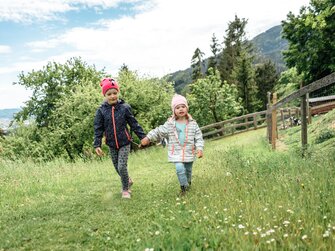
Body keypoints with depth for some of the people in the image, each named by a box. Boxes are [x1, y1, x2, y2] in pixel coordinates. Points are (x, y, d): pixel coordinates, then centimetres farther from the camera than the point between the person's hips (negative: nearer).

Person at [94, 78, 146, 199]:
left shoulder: (124, 107, -7)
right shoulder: (101, 110, -5)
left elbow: (134, 124, -2)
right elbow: (98, 129, -3)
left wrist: (143, 137, -3)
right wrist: (97, 145, -10)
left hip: (124, 143, -2)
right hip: (112, 145, 3)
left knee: (122, 167, -10)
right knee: (117, 168, 12)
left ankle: (125, 189, 11)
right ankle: (128, 181, 41)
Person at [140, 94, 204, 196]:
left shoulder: (192, 124, -4)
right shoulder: (170, 124, -4)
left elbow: (198, 137, -3)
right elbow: (159, 131, 1)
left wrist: (200, 148, -15)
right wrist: (148, 138, -6)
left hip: (189, 152, 1)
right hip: (176, 152, -1)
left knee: (188, 170, 15)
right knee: (179, 168, -18)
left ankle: (188, 183, 44)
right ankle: (184, 186, 4)